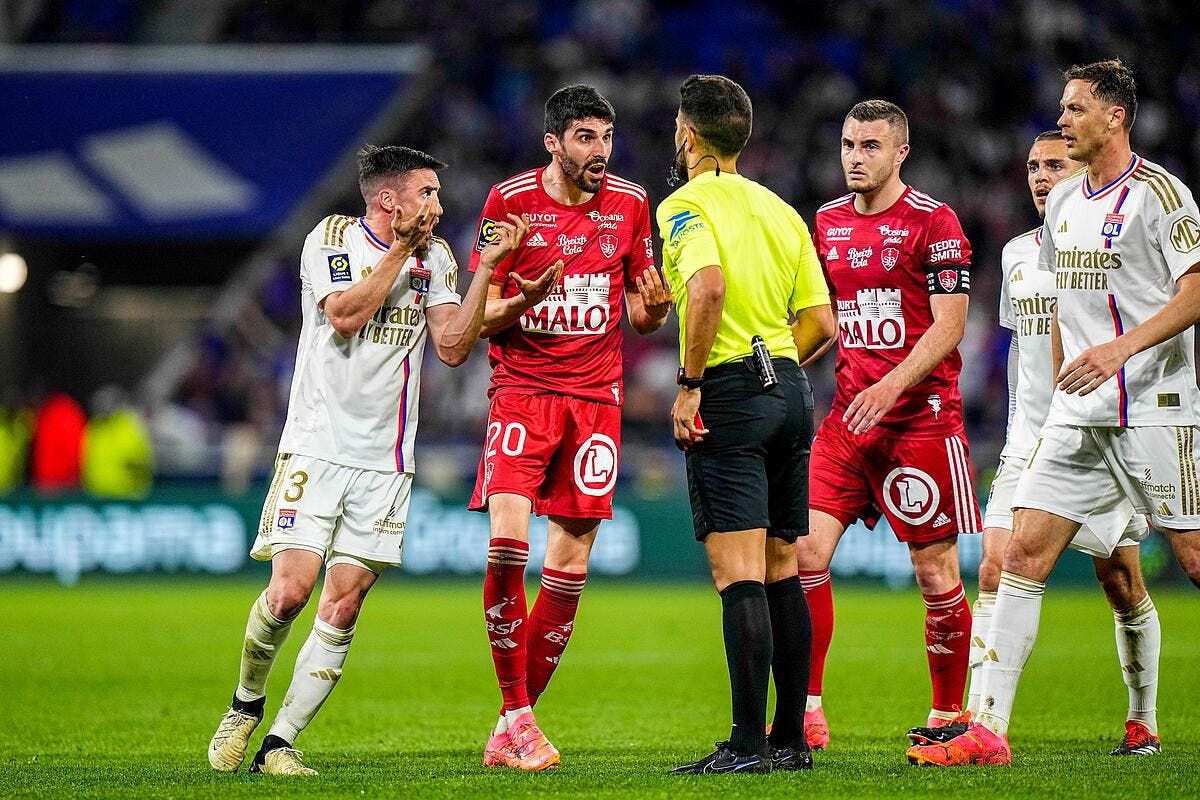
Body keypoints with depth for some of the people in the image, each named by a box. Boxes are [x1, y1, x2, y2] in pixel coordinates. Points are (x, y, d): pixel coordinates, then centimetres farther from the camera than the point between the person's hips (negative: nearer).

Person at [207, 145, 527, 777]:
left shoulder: (436, 256, 11)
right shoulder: (332, 237, -1)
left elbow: (453, 347, 2)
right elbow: (345, 315, -16)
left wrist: (487, 268, -5)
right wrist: (401, 249, -12)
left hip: (385, 461, 4)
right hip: (316, 446, -4)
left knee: (342, 607, -4)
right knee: (290, 590, -14)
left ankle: (280, 742, 2)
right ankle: (246, 705, 12)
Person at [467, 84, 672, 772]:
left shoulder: (630, 204, 6)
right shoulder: (510, 201, -3)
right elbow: (479, 318, 0)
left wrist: (655, 307, -10)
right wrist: (522, 300, -21)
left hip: (596, 397, 3)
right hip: (522, 388, -3)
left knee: (570, 569, 0)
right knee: (507, 545, -20)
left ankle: (511, 730, 11)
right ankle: (516, 715, -10)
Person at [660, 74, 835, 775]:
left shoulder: (687, 204, -6)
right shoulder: (781, 209, 15)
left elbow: (707, 288, -25)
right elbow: (820, 322, 12)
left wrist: (690, 384, -17)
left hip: (729, 396, -7)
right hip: (790, 389, 7)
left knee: (738, 573, -10)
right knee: (782, 571, 12)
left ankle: (748, 744, -14)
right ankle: (791, 738, 15)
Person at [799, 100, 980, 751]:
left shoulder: (933, 221, -6)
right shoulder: (828, 221, 12)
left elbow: (948, 325, -10)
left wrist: (891, 387, -22)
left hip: (922, 416, -5)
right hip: (847, 416, 5)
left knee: (936, 572, -1)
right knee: (805, 551, -7)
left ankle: (947, 715, 12)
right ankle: (807, 715, -2)